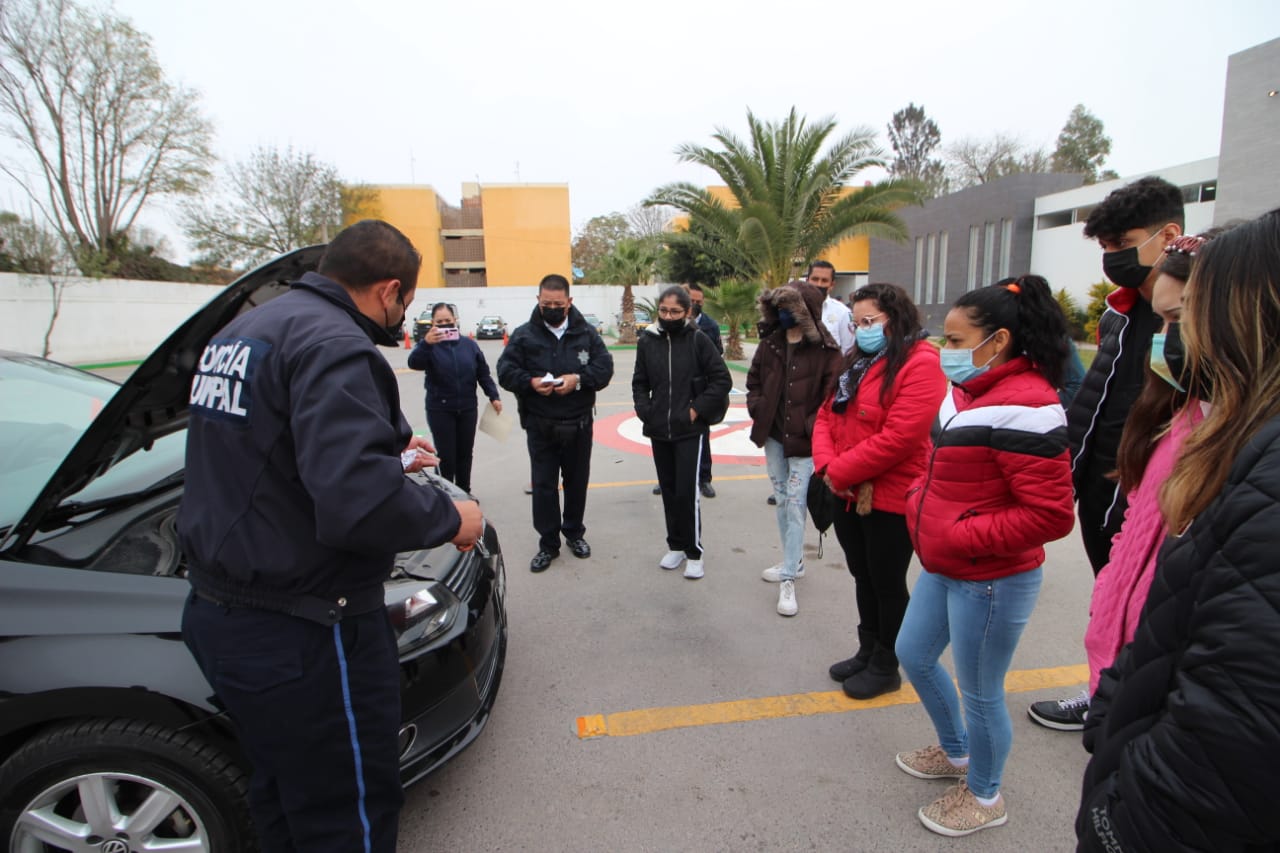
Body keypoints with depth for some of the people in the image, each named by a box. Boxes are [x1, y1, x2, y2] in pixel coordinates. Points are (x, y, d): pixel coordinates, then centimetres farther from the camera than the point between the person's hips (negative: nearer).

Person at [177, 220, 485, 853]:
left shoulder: (244, 329, 12)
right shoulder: (333, 344, -21)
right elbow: (358, 503, -34)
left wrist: (388, 452, 26)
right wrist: (449, 518, -15)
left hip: (215, 612, 10)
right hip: (299, 634, -10)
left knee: (282, 800, 27)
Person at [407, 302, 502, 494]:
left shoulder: (469, 345, 3)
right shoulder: (429, 345, -7)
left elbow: (483, 374, 9)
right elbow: (414, 363, -27)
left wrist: (493, 396, 2)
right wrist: (426, 343, -44)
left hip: (467, 409, 3)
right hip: (440, 410, -3)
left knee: (465, 453, 14)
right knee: (446, 456, -2)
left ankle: (464, 492, 30)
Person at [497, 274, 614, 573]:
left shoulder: (587, 333, 1)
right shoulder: (524, 335, -2)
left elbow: (605, 367, -3)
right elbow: (505, 371, -4)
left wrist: (579, 379, -20)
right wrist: (530, 382, -23)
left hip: (579, 424, 1)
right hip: (540, 425, -1)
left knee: (577, 481, 14)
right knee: (543, 485, 4)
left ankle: (574, 532, 34)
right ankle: (548, 543, 18)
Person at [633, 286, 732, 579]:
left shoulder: (698, 340, -7)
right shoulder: (648, 341, 2)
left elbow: (722, 380, -7)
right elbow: (639, 382, 12)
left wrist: (697, 409, -11)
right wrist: (644, 410, -1)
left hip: (690, 431, -4)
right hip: (658, 430, 4)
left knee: (687, 493, -5)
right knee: (669, 491, 14)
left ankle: (694, 552, 12)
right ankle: (676, 545, 29)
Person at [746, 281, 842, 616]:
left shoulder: (825, 350, -12)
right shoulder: (770, 343, 5)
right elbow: (753, 381, 15)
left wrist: (810, 427, -16)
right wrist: (758, 409, 2)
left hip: (804, 440, -6)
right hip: (773, 435, 6)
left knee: (795, 505, -5)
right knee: (781, 500, 16)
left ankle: (788, 579, 1)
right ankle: (793, 561, 33)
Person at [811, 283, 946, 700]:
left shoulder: (920, 364, -15)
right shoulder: (857, 362, 13)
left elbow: (898, 437, -25)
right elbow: (826, 416, 9)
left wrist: (840, 472, -19)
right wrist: (827, 466, -9)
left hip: (890, 498, -8)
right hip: (848, 494, 8)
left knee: (887, 583, 8)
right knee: (863, 576, 19)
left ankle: (886, 666, 25)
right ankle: (867, 652, 36)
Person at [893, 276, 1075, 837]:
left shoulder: (1022, 407, -24)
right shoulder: (967, 391, 5)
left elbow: (1050, 514, -26)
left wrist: (962, 538, -23)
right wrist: (920, 498, 4)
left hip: (990, 580, -10)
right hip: (943, 568, 10)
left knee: (979, 692, 10)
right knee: (913, 655, 23)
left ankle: (984, 797, 37)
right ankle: (955, 753, 49)